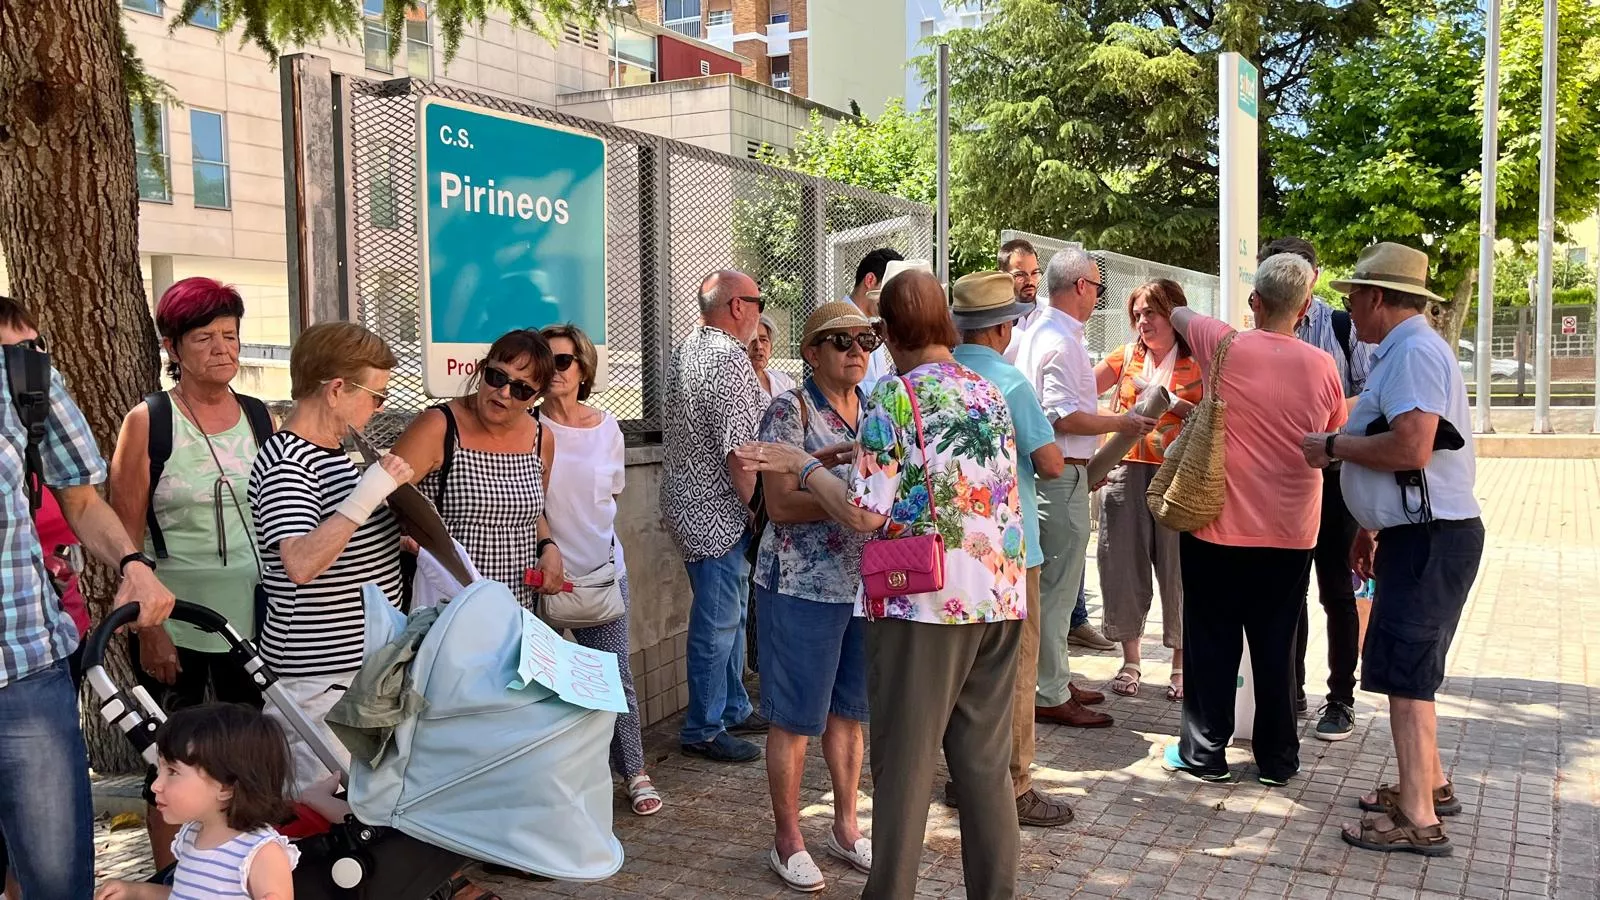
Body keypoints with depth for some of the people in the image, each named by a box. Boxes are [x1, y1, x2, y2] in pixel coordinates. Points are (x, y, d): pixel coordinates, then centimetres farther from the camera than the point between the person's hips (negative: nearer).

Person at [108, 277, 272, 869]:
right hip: (174, 622, -3)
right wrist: (147, 629, -10)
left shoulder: (260, 417, 4)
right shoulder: (148, 422, -6)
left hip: (253, 616, 3)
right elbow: (125, 540, -6)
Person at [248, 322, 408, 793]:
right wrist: (367, 495, -35)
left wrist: (400, 535, 13)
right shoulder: (285, 462, -19)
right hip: (318, 677, -10)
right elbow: (300, 563, -32)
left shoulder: (335, 452, 12)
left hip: (361, 661, 10)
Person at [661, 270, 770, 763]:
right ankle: (703, 729, 11)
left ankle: (733, 707, 31)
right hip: (717, 512, -10)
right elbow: (739, 451, -23)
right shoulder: (729, 359, -20)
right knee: (718, 621, 0)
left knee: (731, 613, 19)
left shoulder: (685, 348, 11)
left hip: (691, 499, 10)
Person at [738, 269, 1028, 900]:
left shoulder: (893, 397, -9)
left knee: (905, 764, 5)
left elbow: (866, 513, -13)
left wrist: (803, 466, -1)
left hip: (925, 601, -6)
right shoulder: (989, 392, 9)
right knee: (986, 761, 14)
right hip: (1000, 599, 6)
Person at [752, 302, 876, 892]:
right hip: (804, 585, -6)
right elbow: (779, 504, -16)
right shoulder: (790, 411, -10)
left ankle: (846, 827, 30)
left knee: (849, 711, 15)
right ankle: (788, 842, 18)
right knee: (795, 716, 4)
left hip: (866, 582, 6)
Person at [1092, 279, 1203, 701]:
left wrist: (1166, 400, -15)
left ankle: (1180, 665, 13)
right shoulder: (1127, 356, 12)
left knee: (1178, 567, -1)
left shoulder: (1196, 363, 2)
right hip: (1127, 472, 3)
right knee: (1123, 563, 4)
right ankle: (1129, 661, 17)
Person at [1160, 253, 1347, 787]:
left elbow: (1179, 314, 12)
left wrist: (1178, 311, 35)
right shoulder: (1321, 367, -5)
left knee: (1211, 642, 8)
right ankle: (1277, 758, 21)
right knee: (1276, 647, 11)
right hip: (1291, 533, 2)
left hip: (1218, 527, -2)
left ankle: (1205, 753, 16)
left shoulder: (1226, 347, -10)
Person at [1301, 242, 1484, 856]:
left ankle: (1417, 819, 0)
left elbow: (1411, 448, -29)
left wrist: (1334, 446, -15)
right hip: (1414, 534, 11)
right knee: (1409, 668, 19)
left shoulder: (1414, 352, -17)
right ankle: (1429, 784, 33)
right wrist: (1372, 527, 25)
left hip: (1430, 540, -11)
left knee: (1403, 670, -7)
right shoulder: (1400, 351, 16)